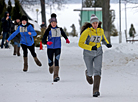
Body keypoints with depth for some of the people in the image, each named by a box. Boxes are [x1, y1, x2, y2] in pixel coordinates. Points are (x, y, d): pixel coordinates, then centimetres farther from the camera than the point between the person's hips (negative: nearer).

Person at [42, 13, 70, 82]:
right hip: (50, 48, -1)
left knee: (56, 61, -17)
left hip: (57, 48, 1)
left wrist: (67, 39, 13)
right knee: (50, 63, 6)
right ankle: (51, 66, 44)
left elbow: (63, 34, 28)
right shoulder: (48, 30, -7)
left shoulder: (59, 29, 3)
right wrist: (47, 42, -32)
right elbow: (43, 40, -12)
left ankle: (56, 76, -21)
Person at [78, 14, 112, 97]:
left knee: (97, 71, -17)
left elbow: (103, 38, 20)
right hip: (88, 54, -2)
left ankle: (96, 90, -20)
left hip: (98, 54, 2)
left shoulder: (101, 30, -2)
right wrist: (91, 48, -32)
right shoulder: (87, 31, -18)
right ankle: (88, 74, 51)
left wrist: (107, 43, -1)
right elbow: (80, 44, -20)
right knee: (91, 72, 10)